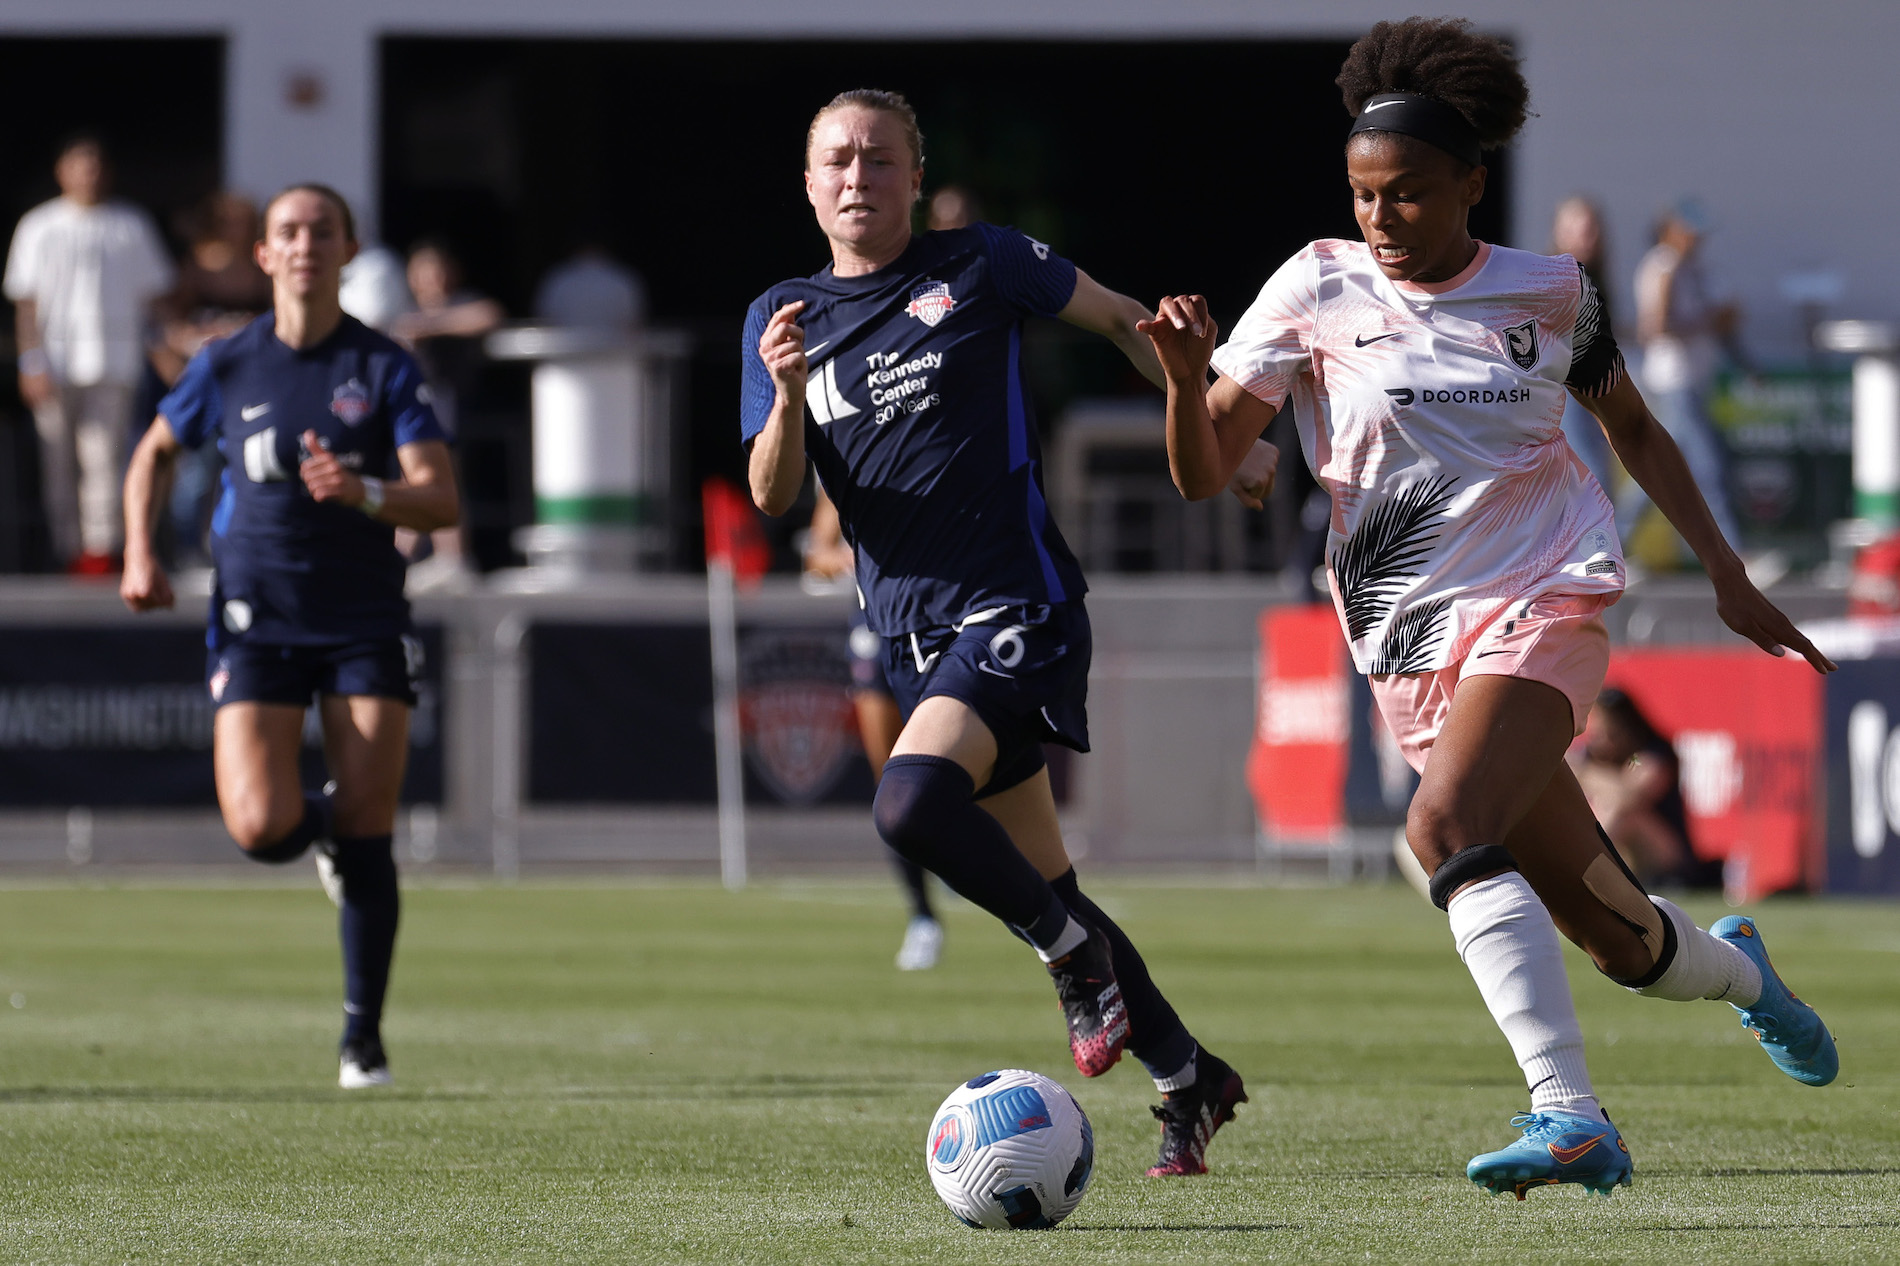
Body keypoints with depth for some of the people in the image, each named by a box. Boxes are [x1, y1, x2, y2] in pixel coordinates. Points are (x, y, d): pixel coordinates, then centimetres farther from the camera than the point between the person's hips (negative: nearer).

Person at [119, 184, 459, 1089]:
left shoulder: (385, 368, -2)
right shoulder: (227, 367, 3)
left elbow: (442, 502, -7)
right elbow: (156, 450, 21)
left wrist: (365, 493, -26)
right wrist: (140, 554, 8)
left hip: (365, 626, -1)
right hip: (257, 625, 1)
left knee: (367, 838, -5)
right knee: (259, 828, -16)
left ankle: (362, 1037, 9)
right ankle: (322, 824, 22)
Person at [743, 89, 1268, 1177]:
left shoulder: (978, 266, -1)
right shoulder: (784, 318, 10)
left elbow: (1120, 318, 10)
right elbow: (774, 497, 2)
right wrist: (786, 394, -16)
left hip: (1016, 603, -6)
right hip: (914, 632, 6)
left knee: (914, 803, -29)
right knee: (1041, 890, 10)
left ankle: (1078, 957, -8)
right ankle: (1191, 1081, 23)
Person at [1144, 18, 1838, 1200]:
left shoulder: (1552, 293, 2)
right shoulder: (1318, 292, -2)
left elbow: (1634, 429, 19)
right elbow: (1205, 472, -5)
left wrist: (1728, 574, 16)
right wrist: (1186, 373, -25)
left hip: (1545, 603, -2)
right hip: (1416, 646, 2)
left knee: (1448, 826, -31)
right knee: (1618, 939, 6)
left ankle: (1567, 1113, -33)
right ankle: (1736, 967, 42)